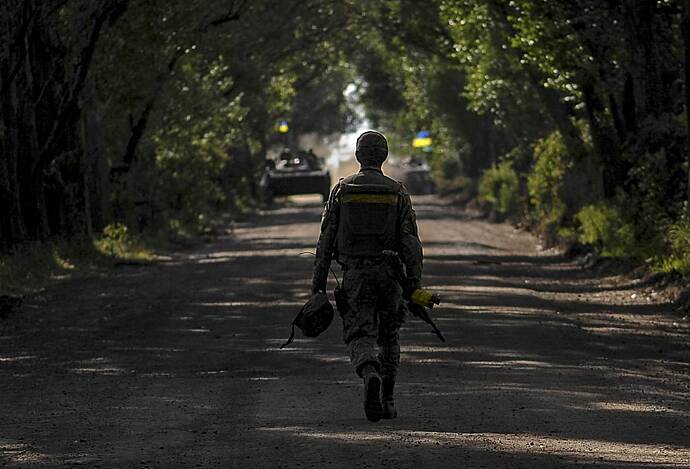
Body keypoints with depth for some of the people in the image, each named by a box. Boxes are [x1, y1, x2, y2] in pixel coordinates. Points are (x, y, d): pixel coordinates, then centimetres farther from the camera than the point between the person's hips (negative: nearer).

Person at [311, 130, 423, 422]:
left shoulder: (341, 190, 3)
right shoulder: (397, 192, 2)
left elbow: (326, 240, 2)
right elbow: (410, 242, -4)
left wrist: (318, 284, 5)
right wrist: (414, 284, -3)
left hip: (354, 275, -1)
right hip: (388, 274, 1)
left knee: (360, 337, -5)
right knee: (388, 338, 17)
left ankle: (371, 376, -36)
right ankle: (387, 402, 19)